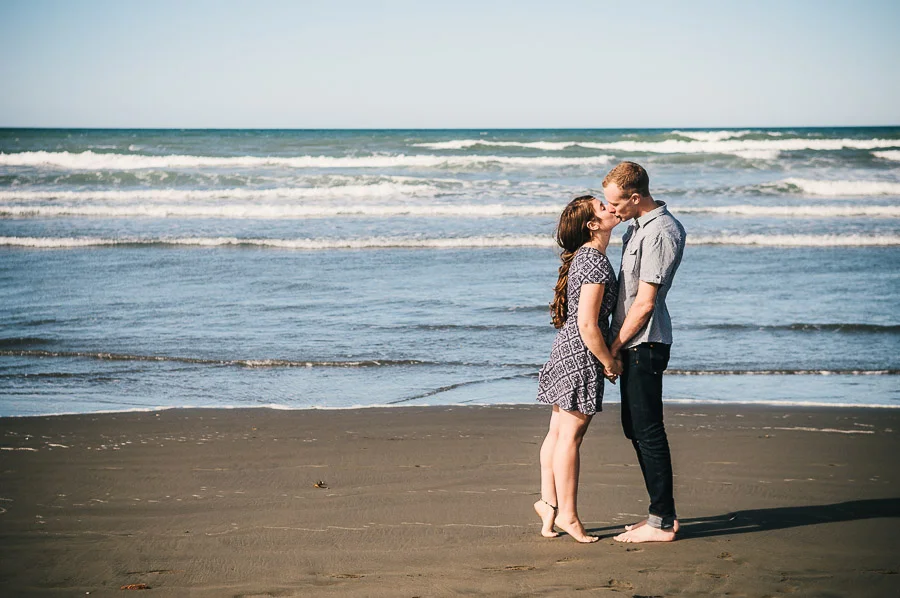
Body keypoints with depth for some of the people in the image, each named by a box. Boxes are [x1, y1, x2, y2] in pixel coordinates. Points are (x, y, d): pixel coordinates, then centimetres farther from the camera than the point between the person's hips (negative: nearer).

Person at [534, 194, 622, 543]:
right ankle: (567, 514, 4)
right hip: (581, 356, -10)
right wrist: (609, 362, -12)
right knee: (570, 435, -3)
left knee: (558, 432, 14)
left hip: (566, 351, 10)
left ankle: (549, 501, 21)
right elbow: (587, 325, -23)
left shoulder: (584, 257, 12)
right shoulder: (595, 263, -19)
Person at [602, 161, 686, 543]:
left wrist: (614, 346, -12)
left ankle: (661, 523, 0)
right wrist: (617, 344, 15)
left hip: (644, 343, -10)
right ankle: (663, 513, 22)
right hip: (633, 343, 10)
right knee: (635, 429, 14)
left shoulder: (660, 233, -18)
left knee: (648, 432, -6)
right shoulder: (640, 225, 14)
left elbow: (645, 302, -20)